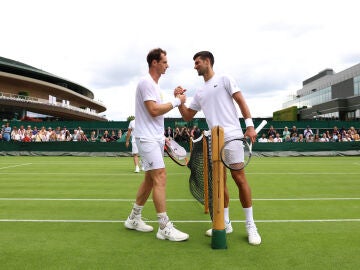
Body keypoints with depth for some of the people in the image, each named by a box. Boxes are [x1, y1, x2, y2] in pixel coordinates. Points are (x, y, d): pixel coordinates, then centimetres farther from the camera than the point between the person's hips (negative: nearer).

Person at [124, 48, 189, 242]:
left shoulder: (154, 84, 19)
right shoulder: (146, 82, -11)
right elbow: (154, 110, -20)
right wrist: (176, 101, -12)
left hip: (156, 138, 10)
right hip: (147, 138, -10)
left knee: (150, 179, 11)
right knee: (160, 176, -13)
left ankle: (134, 218, 23)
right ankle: (164, 227, -8)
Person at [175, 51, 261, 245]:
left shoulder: (224, 80, 6)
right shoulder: (199, 93, 22)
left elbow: (241, 102, 0)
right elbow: (187, 117, 22)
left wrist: (249, 125, -11)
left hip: (232, 137, -6)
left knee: (240, 179, -7)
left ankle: (250, 225, 5)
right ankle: (225, 223, 18)